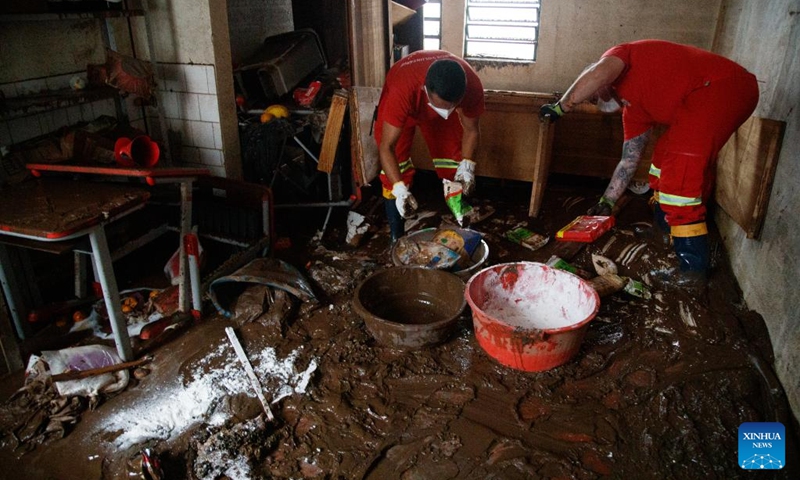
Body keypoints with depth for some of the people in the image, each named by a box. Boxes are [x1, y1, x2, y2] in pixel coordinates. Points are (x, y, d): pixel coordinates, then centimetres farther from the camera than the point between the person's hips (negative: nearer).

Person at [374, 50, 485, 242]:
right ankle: (397, 238, 3)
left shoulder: (472, 85, -37)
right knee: (395, 167, -10)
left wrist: (467, 165, -32)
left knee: (456, 170, 0)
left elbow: (471, 129, -18)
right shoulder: (402, 90, -46)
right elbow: (386, 146, -41)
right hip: (404, 103, -2)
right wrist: (400, 189, -54)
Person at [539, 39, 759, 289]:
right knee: (666, 156, 23)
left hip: (720, 87, -10)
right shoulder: (634, 108, 24)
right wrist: (606, 202, 28)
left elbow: (600, 72, -22)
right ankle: (662, 227, 39)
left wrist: (560, 107, -12)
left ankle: (693, 270, -7)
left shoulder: (619, 54, 5)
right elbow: (629, 160, 25)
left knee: (680, 174, -12)